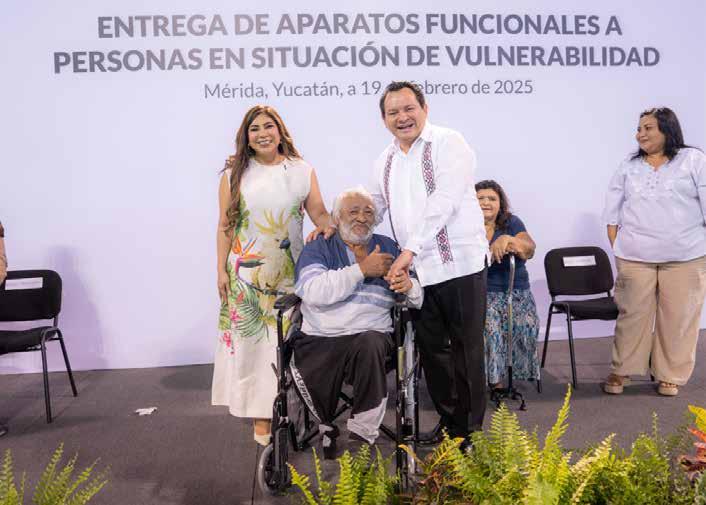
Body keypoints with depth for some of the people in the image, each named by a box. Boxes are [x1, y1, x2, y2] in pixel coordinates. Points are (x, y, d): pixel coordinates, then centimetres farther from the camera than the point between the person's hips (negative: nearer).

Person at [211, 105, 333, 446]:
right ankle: (260, 416, 10)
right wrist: (221, 270, 0)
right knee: (251, 338, 0)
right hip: (246, 273, 0)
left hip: (289, 273, 1)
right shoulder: (234, 174, 4)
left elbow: (319, 213, 3)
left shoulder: (302, 171, 6)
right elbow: (225, 226, 4)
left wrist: (332, 226, -20)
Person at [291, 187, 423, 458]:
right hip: (319, 339, -1)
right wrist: (362, 270, -13)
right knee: (306, 373, -30)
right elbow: (313, 292, -10)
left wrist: (409, 286, -13)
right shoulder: (318, 247, 10)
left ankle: (363, 435, -16)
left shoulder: (388, 248, 18)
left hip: (371, 334, 1)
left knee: (370, 344, -33)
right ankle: (327, 428, 3)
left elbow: (418, 299, 12)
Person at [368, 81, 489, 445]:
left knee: (465, 350, 3)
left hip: (459, 264, -6)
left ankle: (468, 429, 16)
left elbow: (443, 201, -19)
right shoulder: (385, 161, 15)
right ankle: (447, 418, 30)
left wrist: (410, 250, -24)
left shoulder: (448, 143, -7)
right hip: (417, 269, 6)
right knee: (431, 348, 14)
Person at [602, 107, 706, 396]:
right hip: (634, 257, 2)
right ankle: (621, 371, 17)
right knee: (632, 314, 5)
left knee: (678, 317, 5)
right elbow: (612, 213, 11)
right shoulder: (628, 167, 11)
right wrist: (617, 247, 2)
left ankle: (671, 375, 20)